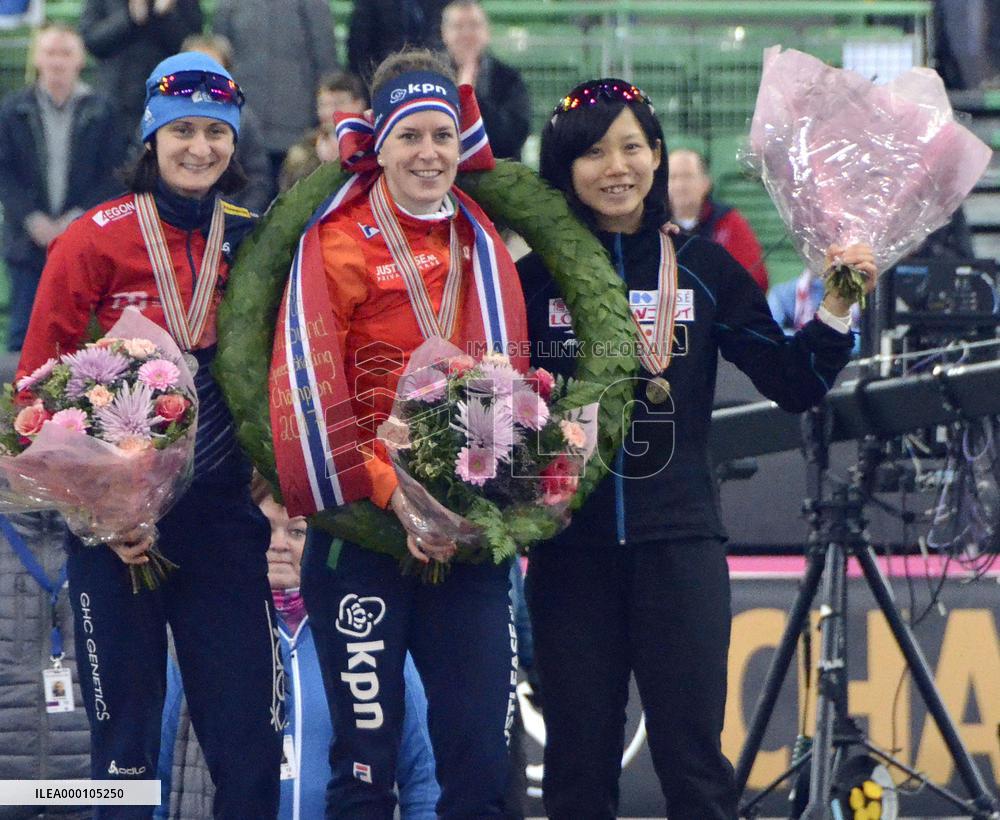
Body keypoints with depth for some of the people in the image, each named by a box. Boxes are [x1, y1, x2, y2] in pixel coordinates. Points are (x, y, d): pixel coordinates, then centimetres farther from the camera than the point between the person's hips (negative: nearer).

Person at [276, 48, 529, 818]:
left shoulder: (486, 246, 12)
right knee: (366, 756, -1)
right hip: (364, 539, -4)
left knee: (481, 756, 1)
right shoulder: (339, 244, -4)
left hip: (471, 540, 4)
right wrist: (391, 493, -18)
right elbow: (309, 389, -11)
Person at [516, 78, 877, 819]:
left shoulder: (703, 269, 6)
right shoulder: (533, 271, 3)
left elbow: (795, 384, 6)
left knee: (693, 757, -4)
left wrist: (837, 306, -7)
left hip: (679, 541, 0)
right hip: (570, 546, 0)